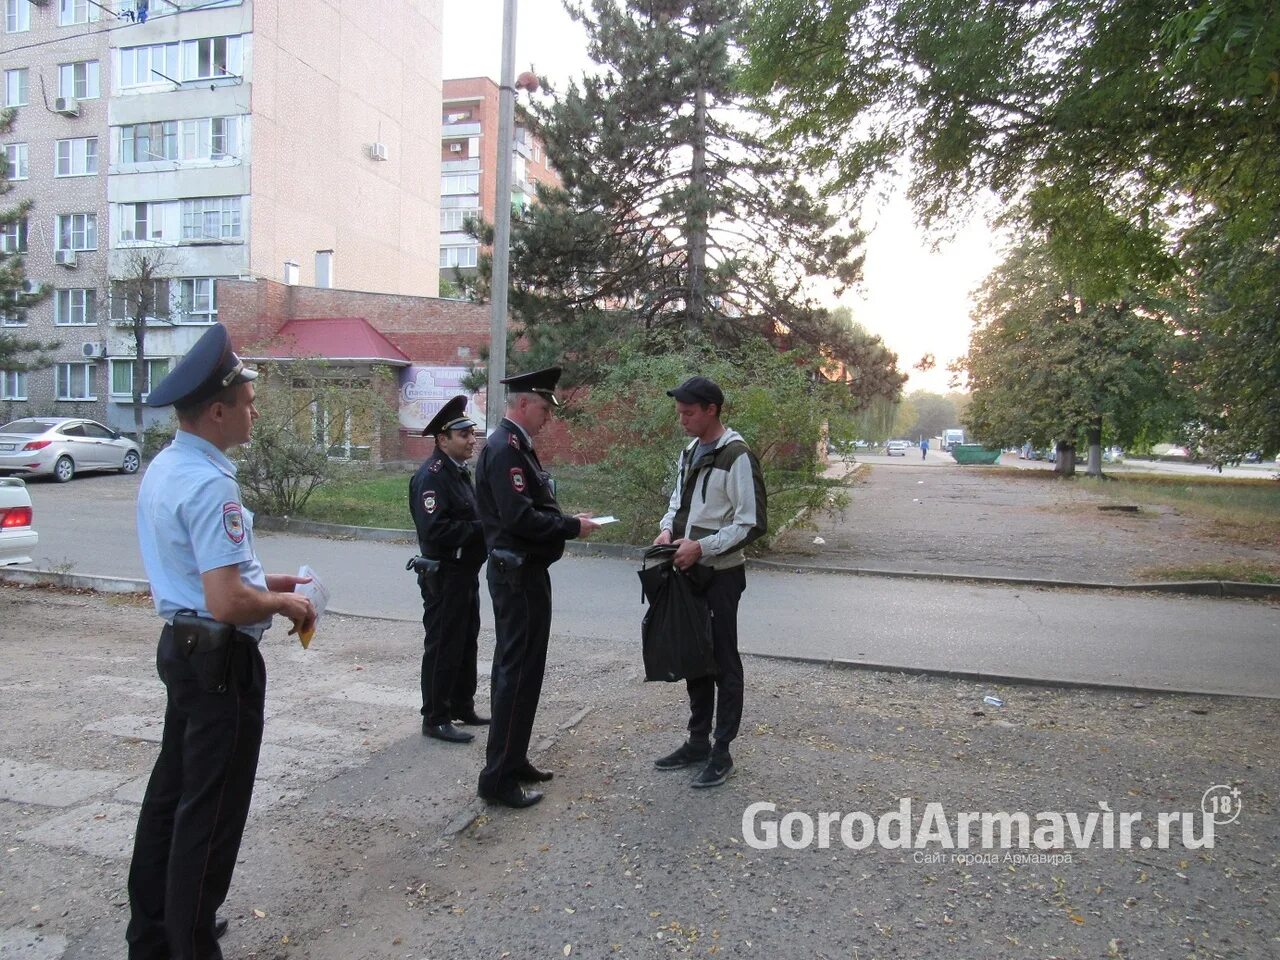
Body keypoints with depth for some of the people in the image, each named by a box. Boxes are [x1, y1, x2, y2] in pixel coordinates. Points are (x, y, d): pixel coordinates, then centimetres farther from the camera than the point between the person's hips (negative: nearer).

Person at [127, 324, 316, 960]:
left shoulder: (161, 469, 7)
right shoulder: (211, 485, -24)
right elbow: (227, 602, -30)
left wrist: (265, 581, 13)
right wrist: (284, 603, -12)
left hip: (180, 645, 10)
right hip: (221, 660, -10)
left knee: (171, 790, 23)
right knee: (211, 813, 5)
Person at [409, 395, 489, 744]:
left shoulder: (460, 472, 13)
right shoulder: (431, 476, -18)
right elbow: (436, 530, -27)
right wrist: (483, 530, -22)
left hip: (466, 572, 10)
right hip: (443, 575, -10)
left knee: (466, 643, 18)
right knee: (443, 647, 0)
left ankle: (462, 707, 31)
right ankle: (435, 718, 12)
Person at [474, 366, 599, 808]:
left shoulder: (518, 445, 15)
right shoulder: (505, 448, -17)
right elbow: (519, 517, -25)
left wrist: (566, 519, 5)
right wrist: (572, 527, -15)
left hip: (526, 572, 11)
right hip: (517, 576, -11)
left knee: (522, 668, 17)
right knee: (517, 672, -4)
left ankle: (513, 760, 30)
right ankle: (498, 778, 6)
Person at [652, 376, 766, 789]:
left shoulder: (737, 457, -15)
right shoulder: (689, 453, 11)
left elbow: (752, 524, -17)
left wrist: (702, 546, -21)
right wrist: (668, 529, 1)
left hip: (721, 574, -8)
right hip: (689, 572, 8)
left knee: (723, 662, 4)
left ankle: (721, 752, 16)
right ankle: (697, 741, 29)